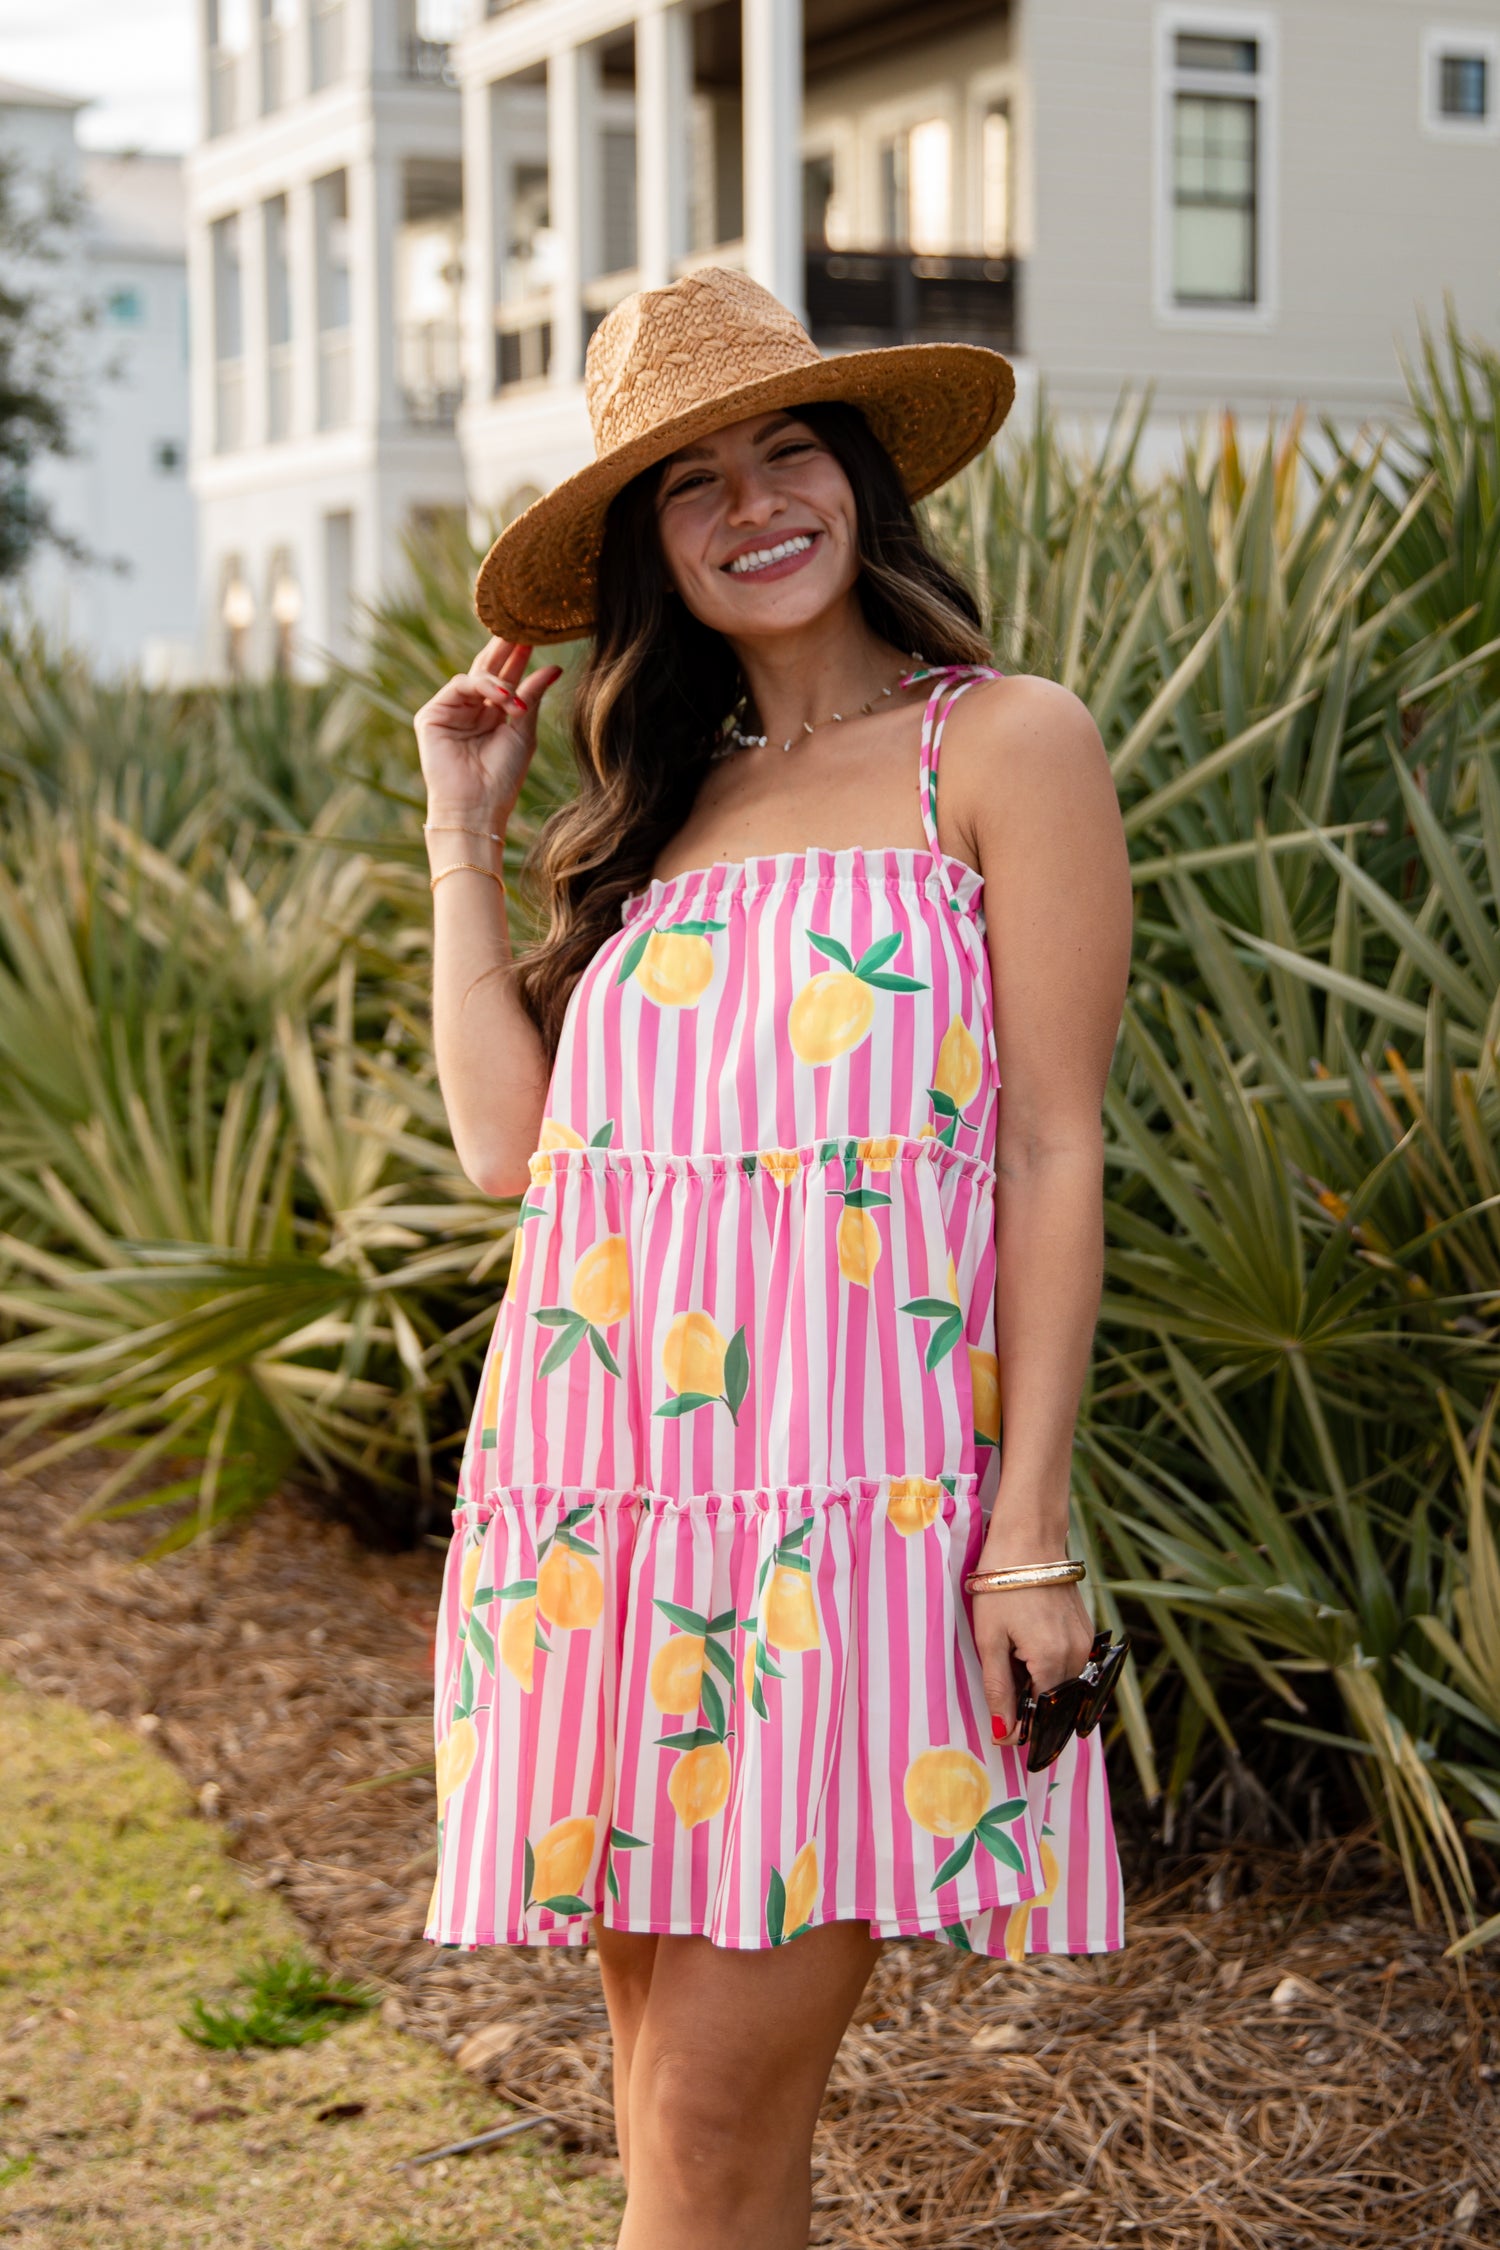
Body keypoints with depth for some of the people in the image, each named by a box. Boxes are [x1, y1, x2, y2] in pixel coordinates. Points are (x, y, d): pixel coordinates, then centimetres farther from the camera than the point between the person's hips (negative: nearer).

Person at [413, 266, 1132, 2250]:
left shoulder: (1006, 749, 2)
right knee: (662, 2062, 9)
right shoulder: (668, 809, 18)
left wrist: (1031, 1531, -8)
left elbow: (1052, 1158, -3)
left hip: (854, 1492, -5)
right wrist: (464, 834, 15)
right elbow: (510, 1136, 8)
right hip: (611, 1486, 6)